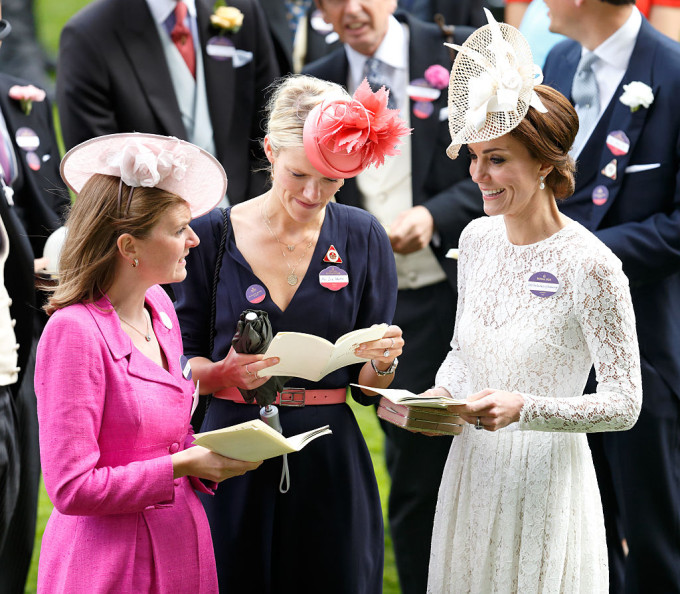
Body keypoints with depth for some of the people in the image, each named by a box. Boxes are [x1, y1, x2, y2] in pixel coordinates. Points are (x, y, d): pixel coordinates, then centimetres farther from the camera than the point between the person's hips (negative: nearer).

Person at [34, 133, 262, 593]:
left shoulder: (160, 307, 7)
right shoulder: (74, 331, -18)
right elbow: (72, 489, -20)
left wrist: (212, 457, 0)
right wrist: (181, 465, -18)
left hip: (180, 548, 8)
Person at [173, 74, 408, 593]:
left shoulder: (362, 239, 1)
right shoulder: (212, 235, -2)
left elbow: (371, 388, 4)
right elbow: (182, 363, 2)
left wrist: (382, 362, -18)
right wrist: (225, 373, -18)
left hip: (329, 466, 1)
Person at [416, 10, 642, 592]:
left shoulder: (590, 265, -20)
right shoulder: (477, 238, 1)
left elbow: (624, 404, -18)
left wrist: (524, 408, -29)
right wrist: (440, 397, -4)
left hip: (547, 476, -6)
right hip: (471, 470, 6)